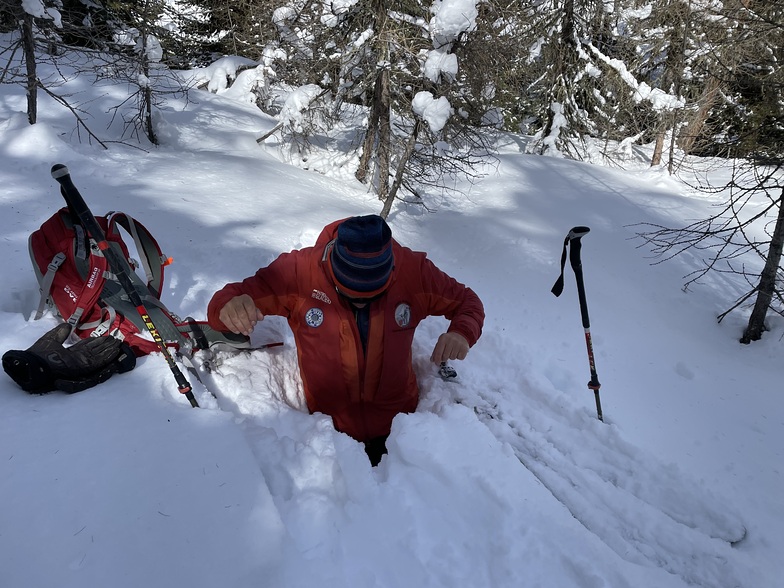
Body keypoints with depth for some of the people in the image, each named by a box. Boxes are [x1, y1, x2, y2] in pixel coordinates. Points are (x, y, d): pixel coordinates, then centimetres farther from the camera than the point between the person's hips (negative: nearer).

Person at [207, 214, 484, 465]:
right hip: (328, 427, 0)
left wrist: (461, 333, -31)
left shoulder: (412, 270, -21)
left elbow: (467, 302, -7)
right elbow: (230, 297, -18)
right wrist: (228, 305, -44)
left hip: (398, 426, 1)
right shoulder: (299, 271, -24)